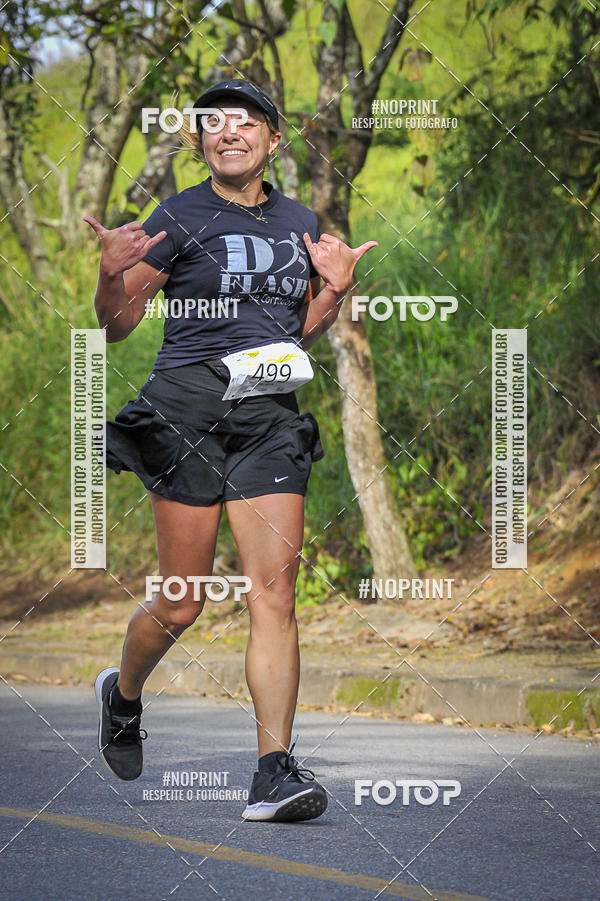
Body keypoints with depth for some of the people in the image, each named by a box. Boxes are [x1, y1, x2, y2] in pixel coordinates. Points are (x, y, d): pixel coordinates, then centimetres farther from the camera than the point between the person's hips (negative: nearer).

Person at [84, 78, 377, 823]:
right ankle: (123, 694, 33)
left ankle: (274, 772, -11)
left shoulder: (300, 224, 14)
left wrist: (334, 290, 5)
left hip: (270, 418, 4)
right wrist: (113, 274, -20)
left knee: (275, 588, -9)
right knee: (182, 602, 1)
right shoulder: (180, 218, -1)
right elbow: (115, 326, 0)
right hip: (187, 411, -4)